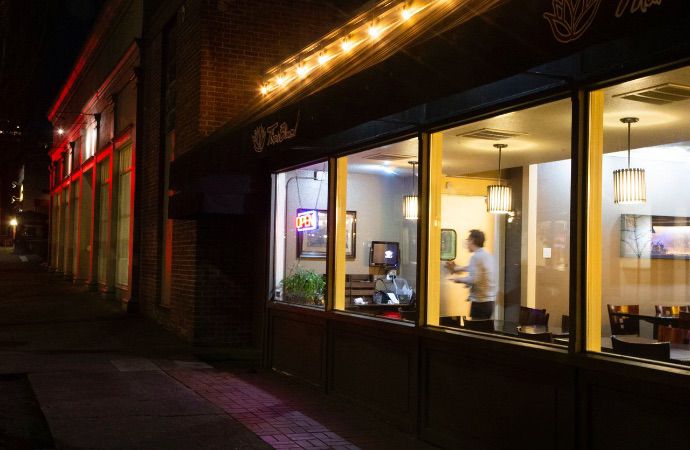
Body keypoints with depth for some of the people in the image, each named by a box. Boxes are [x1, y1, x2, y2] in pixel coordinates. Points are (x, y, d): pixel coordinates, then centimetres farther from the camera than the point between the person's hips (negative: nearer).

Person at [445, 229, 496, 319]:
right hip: (490, 300, 8)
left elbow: (474, 280, -20)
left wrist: (459, 279, -3)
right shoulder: (487, 254, 13)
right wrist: (457, 268, 40)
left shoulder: (476, 257, -14)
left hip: (480, 301, -8)